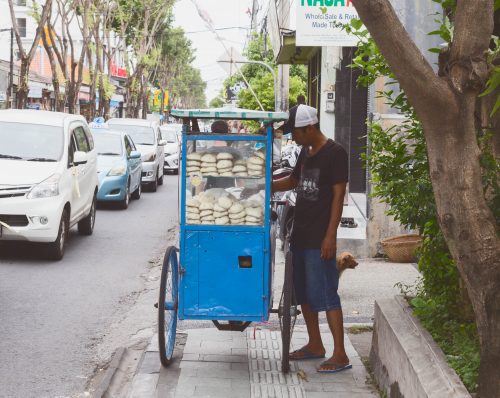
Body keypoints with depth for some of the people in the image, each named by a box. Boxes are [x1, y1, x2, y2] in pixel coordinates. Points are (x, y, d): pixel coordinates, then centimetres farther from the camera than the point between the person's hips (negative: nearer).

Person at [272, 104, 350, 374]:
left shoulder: (335, 153, -12)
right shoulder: (305, 153, 12)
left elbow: (338, 195, -15)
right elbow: (293, 181, 29)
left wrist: (330, 235, -19)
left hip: (320, 237, -9)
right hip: (300, 233, 9)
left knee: (325, 293, -8)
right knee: (303, 292, 14)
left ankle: (340, 355, -5)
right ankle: (315, 345, 26)